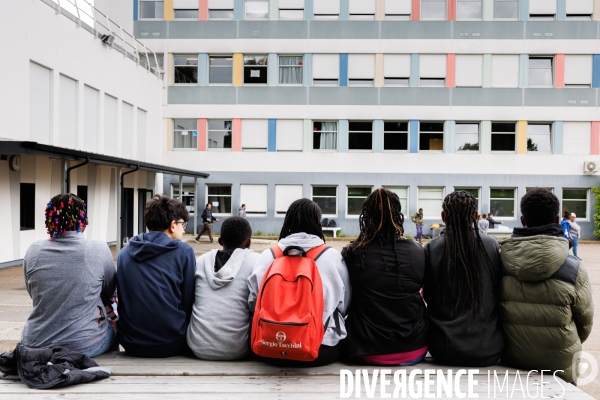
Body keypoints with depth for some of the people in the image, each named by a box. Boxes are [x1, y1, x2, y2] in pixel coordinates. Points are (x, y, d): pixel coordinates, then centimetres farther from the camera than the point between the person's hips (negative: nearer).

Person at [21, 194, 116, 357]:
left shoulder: (33, 251, -6)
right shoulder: (99, 250, -12)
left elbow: (33, 293, 9)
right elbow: (110, 292, 2)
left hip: (36, 344, 3)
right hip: (85, 344, -3)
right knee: (111, 328, 30)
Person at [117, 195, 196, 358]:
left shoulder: (124, 253, 6)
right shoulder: (183, 251, -7)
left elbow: (123, 299, 13)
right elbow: (188, 302, -3)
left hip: (131, 344, 5)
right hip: (171, 344, -4)